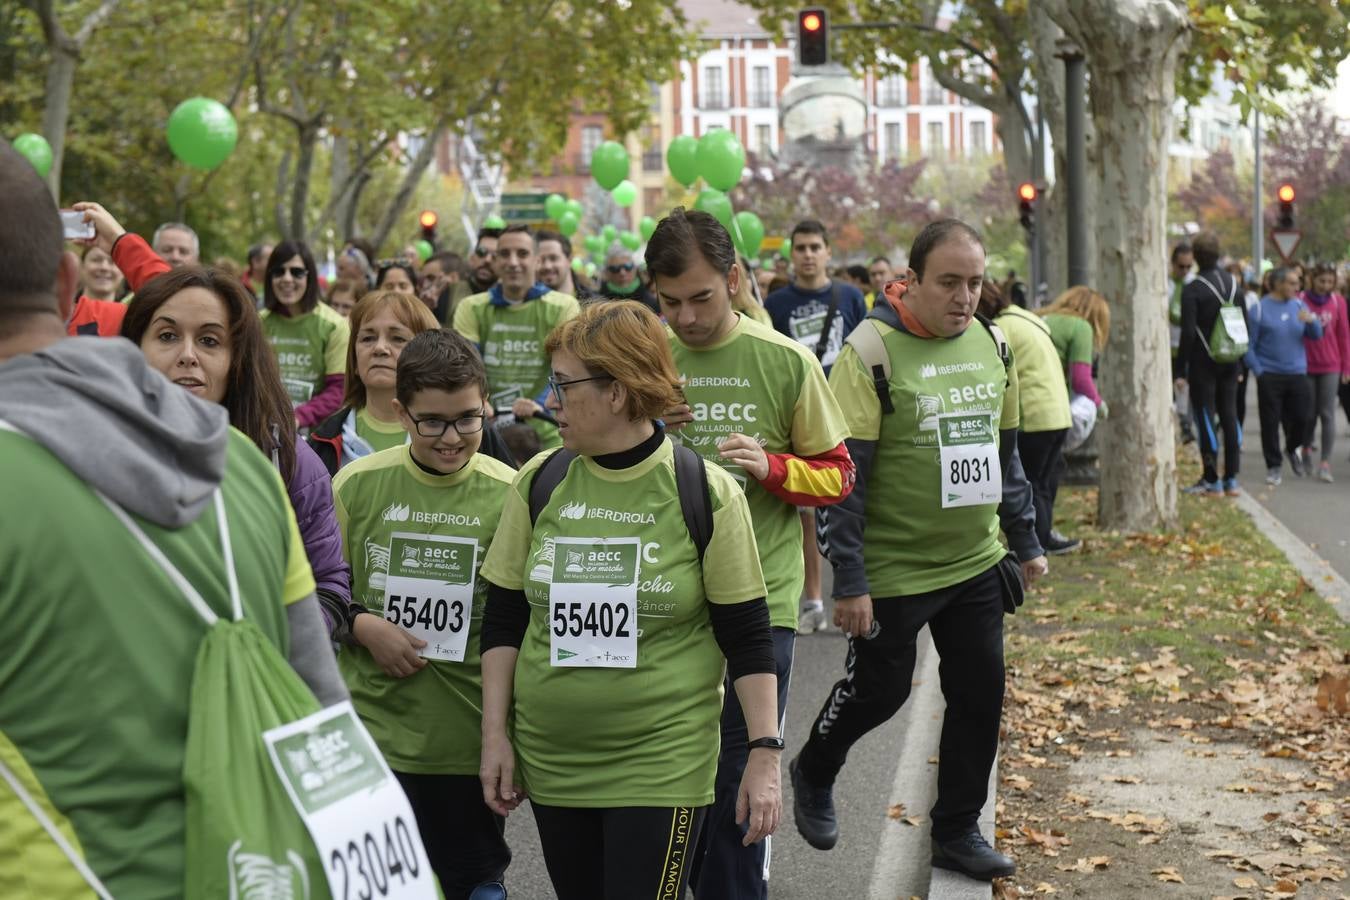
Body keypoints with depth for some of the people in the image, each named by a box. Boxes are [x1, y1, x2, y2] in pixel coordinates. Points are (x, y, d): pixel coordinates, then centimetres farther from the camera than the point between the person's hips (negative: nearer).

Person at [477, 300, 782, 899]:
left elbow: (747, 637, -4)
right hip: (549, 759, 4)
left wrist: (765, 752, -8)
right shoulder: (539, 484, 1)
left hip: (663, 762, -4)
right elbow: (504, 619, 8)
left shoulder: (705, 493, -8)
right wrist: (495, 734, 3)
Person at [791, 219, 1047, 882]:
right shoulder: (873, 351, -16)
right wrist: (849, 581, -19)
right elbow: (846, 474, -17)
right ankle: (813, 774, 38)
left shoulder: (991, 343, 4)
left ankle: (957, 830, 25)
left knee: (980, 694, 8)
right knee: (879, 690, 8)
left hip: (976, 564, 6)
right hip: (893, 572, -6)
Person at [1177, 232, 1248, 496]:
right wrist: (1236, 355, 18)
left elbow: (1188, 333, -18)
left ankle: (1211, 481, 0)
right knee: (1229, 416, 10)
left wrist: (1181, 370, -14)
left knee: (1204, 418, -1)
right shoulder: (1233, 284, 7)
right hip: (1229, 363, 6)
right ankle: (1231, 479, 13)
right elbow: (1245, 324, 12)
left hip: (1203, 363, -6)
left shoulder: (1192, 290, -14)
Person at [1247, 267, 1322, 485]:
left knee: (1302, 418, 1)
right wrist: (1257, 371, -8)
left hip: (1297, 374, 3)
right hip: (1270, 376, -3)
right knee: (1270, 423, -1)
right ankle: (1273, 466, 13)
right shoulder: (1260, 309, -4)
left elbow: (1316, 335, 8)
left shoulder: (1298, 305, 8)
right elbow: (1249, 344, -3)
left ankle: (1292, 449, 31)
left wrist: (1312, 320, -13)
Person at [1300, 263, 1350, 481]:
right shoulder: (1300, 300, -4)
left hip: (1331, 366, 0)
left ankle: (1325, 463, -4)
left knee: (1327, 414, -3)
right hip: (1306, 365, 0)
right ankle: (1306, 449, 33)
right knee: (1309, 412, 8)